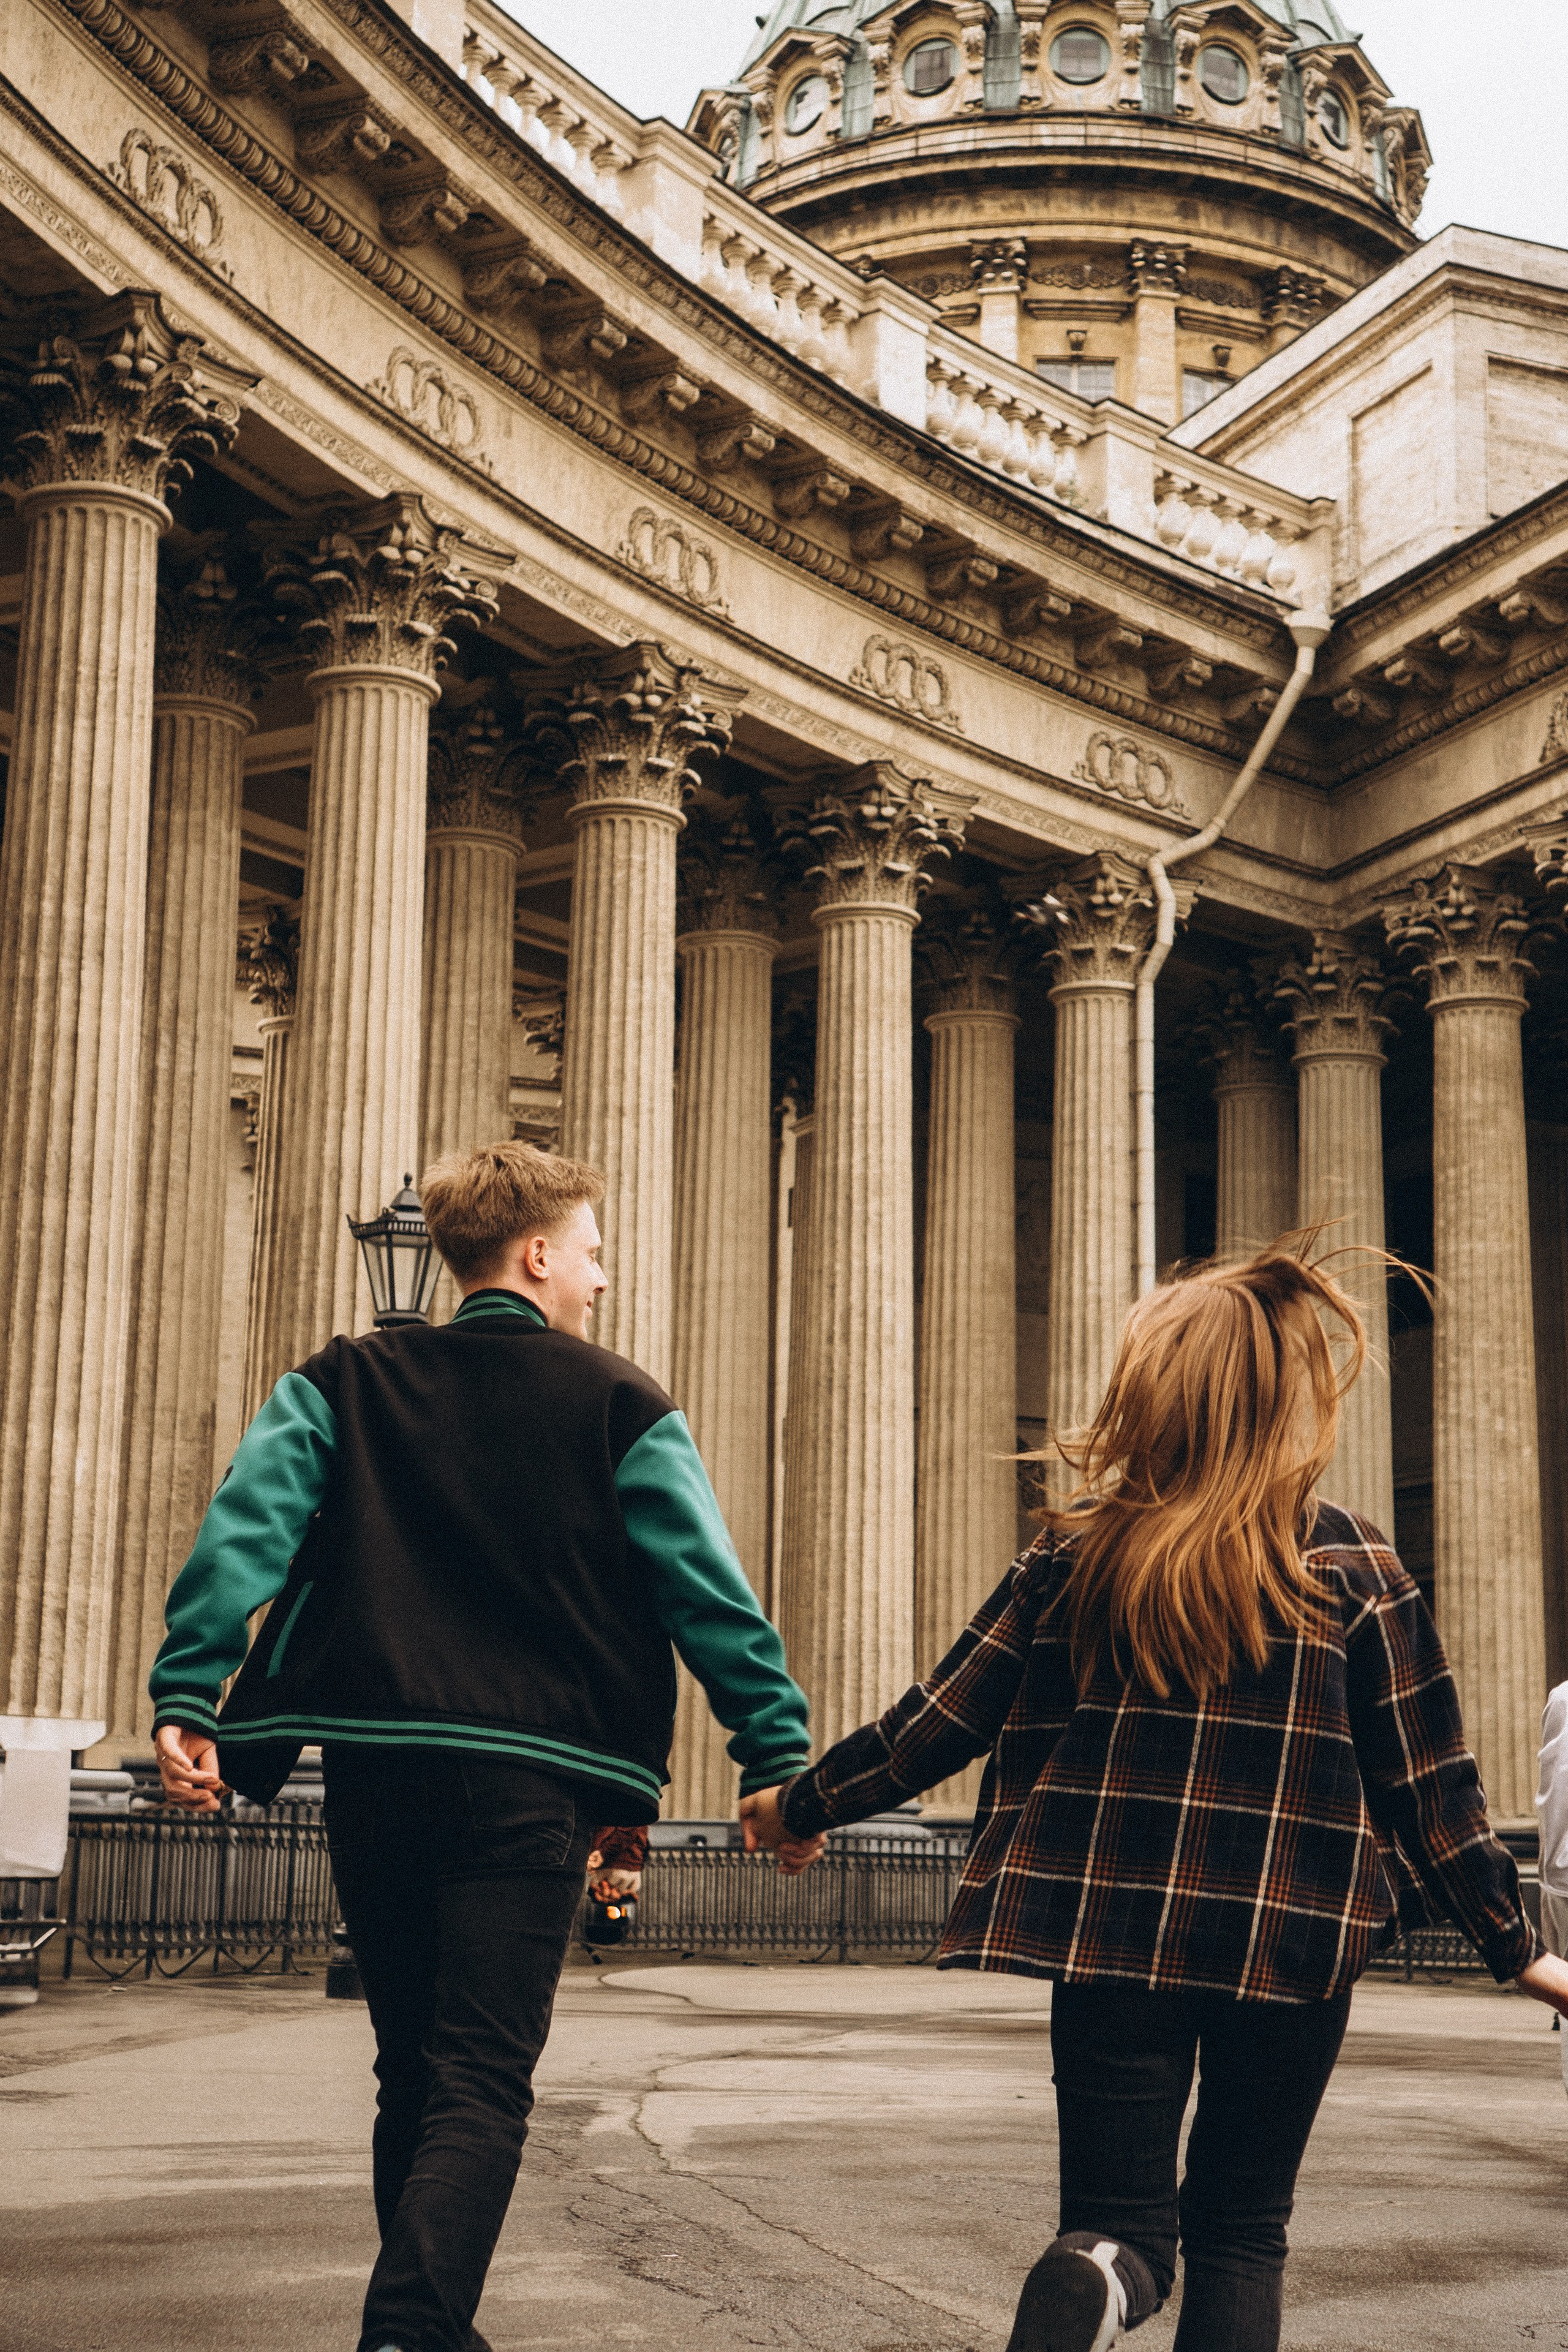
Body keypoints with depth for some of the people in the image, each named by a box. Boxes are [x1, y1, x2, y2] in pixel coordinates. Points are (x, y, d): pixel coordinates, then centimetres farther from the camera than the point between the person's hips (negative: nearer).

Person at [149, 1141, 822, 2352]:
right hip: (530, 1776, -4)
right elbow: (710, 1594, -1)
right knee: (482, 2088, -4)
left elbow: (245, 1530, -3)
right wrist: (779, 1754, 3)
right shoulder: (618, 1405, 3)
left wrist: (189, 1701, -9)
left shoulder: (344, 1383, 11)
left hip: (373, 1764, 4)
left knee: (413, 2072, 18)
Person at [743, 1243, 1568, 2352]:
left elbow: (940, 1722, 3)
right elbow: (1428, 1785, -2)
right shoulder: (1354, 1567, -5)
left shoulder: (1072, 1557, -2)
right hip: (1286, 1945, 0)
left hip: (1114, 1935, 1)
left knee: (1124, 2215, 9)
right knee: (1241, 2229, 17)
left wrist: (801, 1806, 18)